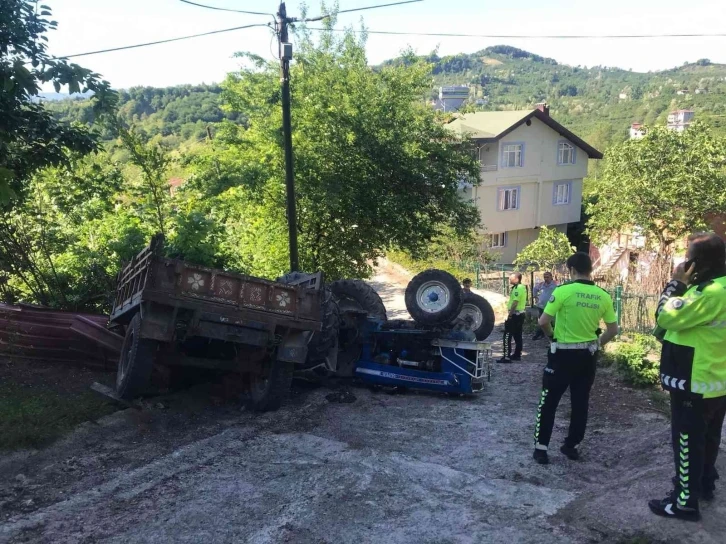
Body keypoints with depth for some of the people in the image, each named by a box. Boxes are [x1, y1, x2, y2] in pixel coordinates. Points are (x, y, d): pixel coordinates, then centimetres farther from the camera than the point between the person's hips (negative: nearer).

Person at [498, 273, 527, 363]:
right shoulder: (522, 287, 14)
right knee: (517, 335, 15)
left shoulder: (517, 288, -17)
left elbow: (515, 302, -24)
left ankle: (506, 357, -10)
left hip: (515, 314, -11)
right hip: (520, 314, 11)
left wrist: (509, 315, -22)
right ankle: (517, 355, 21)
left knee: (507, 336, -8)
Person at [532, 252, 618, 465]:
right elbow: (613, 329, 6)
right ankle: (571, 445, 23)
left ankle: (541, 447, 8)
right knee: (580, 402, 15)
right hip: (588, 356, 4)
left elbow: (543, 321, -16)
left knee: (549, 402, 6)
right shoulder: (603, 295, 0)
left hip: (563, 354, -4)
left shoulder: (564, 290, -15)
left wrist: (552, 335, 3)